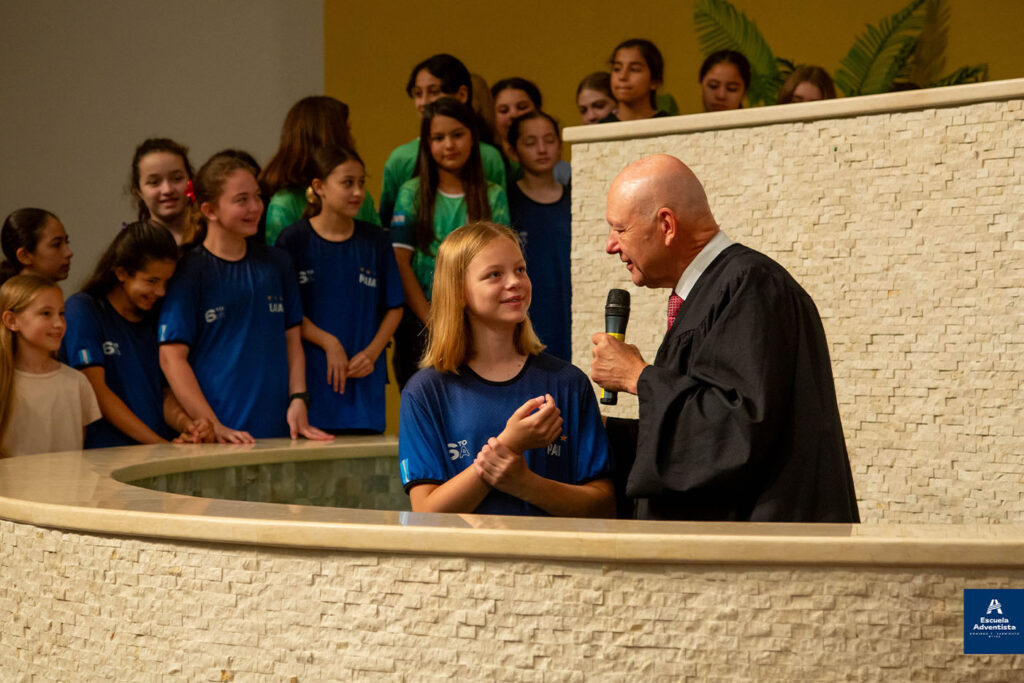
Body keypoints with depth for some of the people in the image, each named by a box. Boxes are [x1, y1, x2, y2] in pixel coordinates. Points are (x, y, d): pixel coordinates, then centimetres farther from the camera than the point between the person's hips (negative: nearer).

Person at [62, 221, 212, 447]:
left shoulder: (155, 318, 17)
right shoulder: (83, 310, -1)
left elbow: (164, 392, 14)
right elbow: (96, 391, -8)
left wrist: (185, 424, -9)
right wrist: (158, 442, -13)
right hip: (104, 455, -5)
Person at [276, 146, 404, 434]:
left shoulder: (375, 241, 8)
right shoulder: (295, 239, 1)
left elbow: (394, 308, 10)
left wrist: (372, 352, -4)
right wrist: (328, 343, -11)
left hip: (365, 379, 2)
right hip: (312, 378, -2)